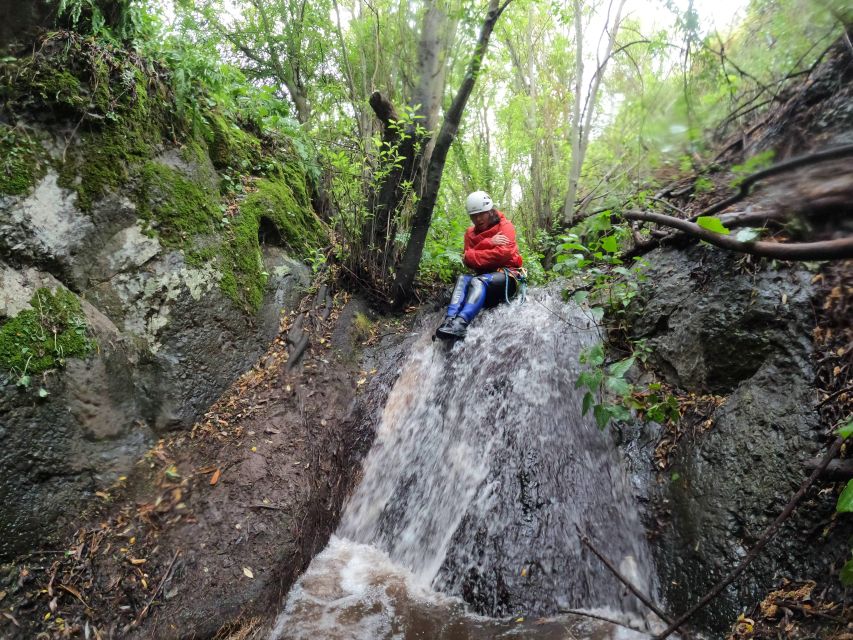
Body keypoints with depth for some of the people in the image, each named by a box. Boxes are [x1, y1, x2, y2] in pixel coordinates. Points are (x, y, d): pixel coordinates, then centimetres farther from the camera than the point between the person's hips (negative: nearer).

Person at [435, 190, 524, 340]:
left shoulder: (505, 226, 1)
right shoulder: (471, 233, 14)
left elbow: (503, 253, -16)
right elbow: (468, 260, -2)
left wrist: (471, 256, -12)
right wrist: (488, 243, -17)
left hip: (507, 274, -5)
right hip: (484, 275, 5)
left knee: (478, 281, -33)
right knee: (463, 279, -25)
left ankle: (460, 324, -55)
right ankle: (450, 320, -45)